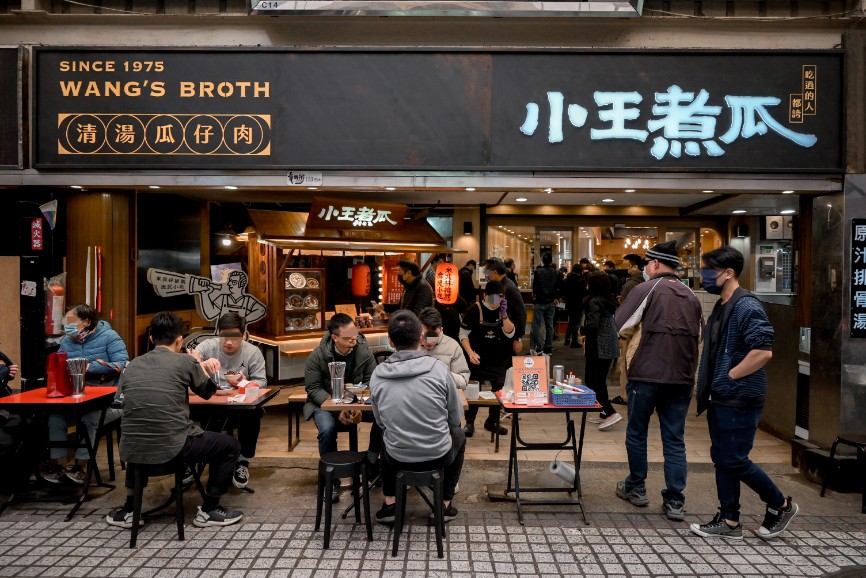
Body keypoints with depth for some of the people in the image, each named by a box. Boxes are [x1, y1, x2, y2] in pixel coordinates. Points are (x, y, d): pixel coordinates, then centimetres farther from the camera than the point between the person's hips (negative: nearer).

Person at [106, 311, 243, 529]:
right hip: (172, 448, -5)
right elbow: (207, 391, 13)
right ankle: (208, 511, 21)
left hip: (132, 451, 6)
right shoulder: (185, 361, -3)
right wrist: (207, 369, 34)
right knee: (231, 446, 15)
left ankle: (128, 511, 39)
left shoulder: (133, 365, 11)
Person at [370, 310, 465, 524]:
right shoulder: (439, 369, -16)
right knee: (458, 435, 32)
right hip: (438, 456, -1)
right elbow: (456, 418, -4)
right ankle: (445, 504, 30)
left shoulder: (377, 375, -11)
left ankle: (390, 503, 30)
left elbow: (380, 422, 3)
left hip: (398, 457, 2)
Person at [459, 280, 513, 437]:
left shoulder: (505, 310, 1)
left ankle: (492, 422, 26)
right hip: (478, 359, -4)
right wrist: (470, 353, -23)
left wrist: (504, 315, -19)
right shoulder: (475, 310, -12)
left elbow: (510, 334, -6)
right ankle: (469, 423, 13)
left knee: (498, 390, 11)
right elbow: (463, 334, -11)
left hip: (499, 360, 4)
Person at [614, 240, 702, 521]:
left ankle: (636, 488, 25)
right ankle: (674, 501, 10)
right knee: (675, 439, 9)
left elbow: (622, 327, -7)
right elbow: (697, 337, 19)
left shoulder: (646, 289, -8)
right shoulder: (691, 296, 10)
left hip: (646, 374, -5)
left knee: (636, 433, 12)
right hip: (682, 377, 5)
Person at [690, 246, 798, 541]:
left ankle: (781, 505, 22)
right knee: (722, 460, 12)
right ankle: (729, 521, 22)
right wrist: (710, 382, 12)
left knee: (735, 461, -1)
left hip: (740, 400, -9)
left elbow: (763, 351, -25)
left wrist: (730, 377, -18)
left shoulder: (746, 306, -17)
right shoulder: (721, 307, 12)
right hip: (720, 398, 9)